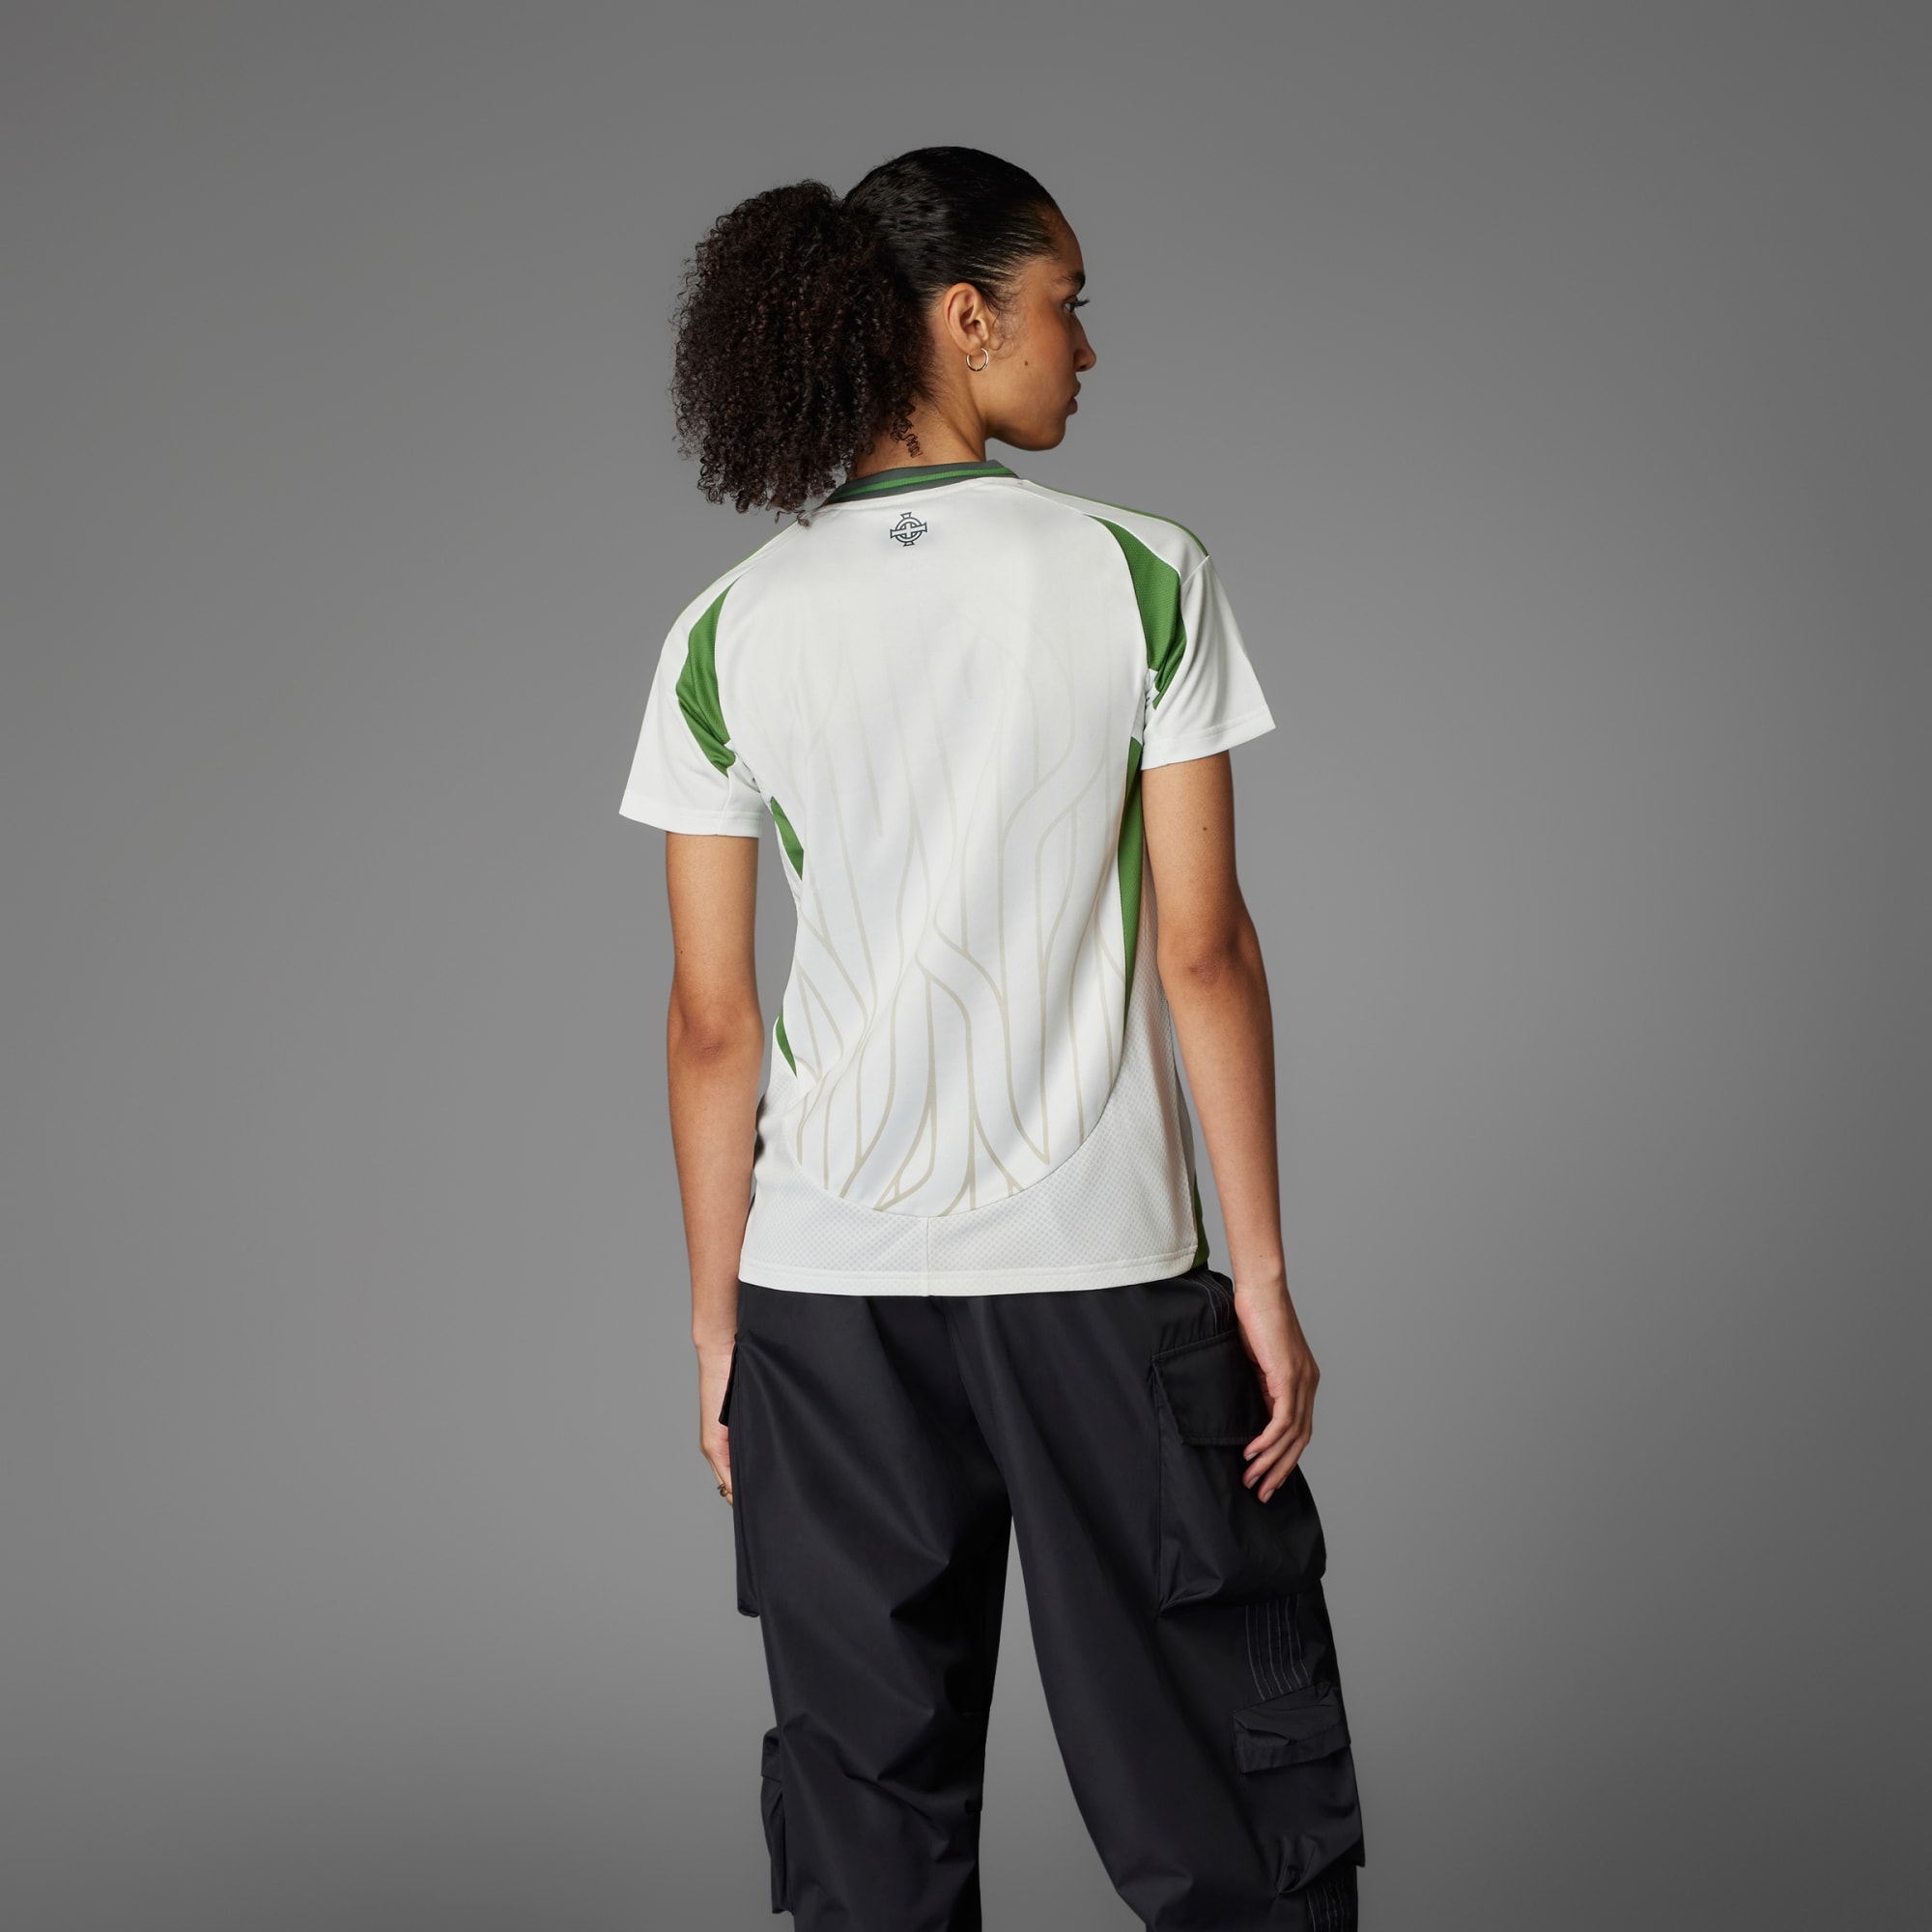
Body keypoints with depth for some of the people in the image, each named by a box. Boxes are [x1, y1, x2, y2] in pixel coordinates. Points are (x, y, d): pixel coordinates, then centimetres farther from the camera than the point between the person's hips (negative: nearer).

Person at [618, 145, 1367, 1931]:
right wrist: (1263, 1272, -1)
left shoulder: (730, 632, 0)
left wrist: (719, 1319, 8)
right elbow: (1202, 950, -7)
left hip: (827, 1286, 3)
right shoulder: (1143, 578, -6)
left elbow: (713, 1017, 0)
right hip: (1098, 1264, -2)